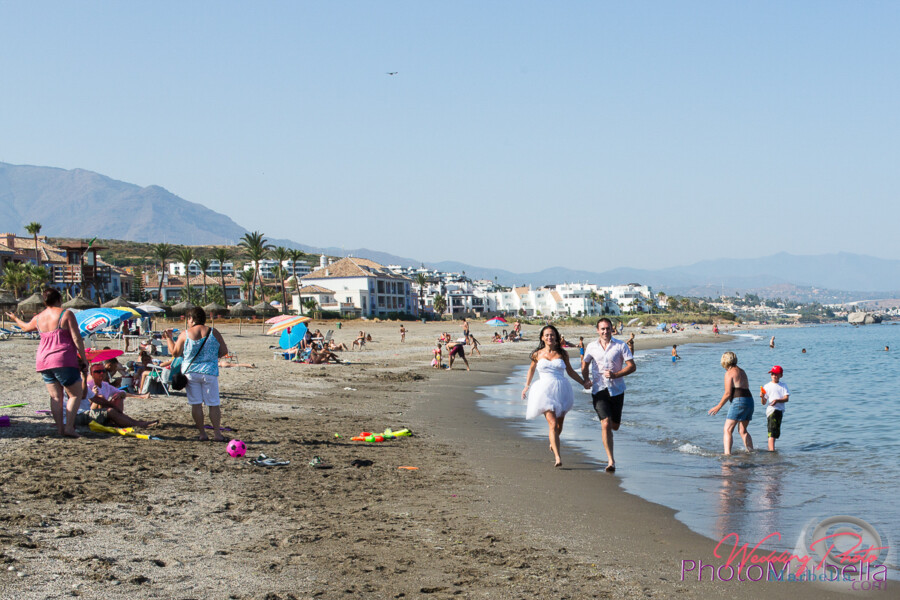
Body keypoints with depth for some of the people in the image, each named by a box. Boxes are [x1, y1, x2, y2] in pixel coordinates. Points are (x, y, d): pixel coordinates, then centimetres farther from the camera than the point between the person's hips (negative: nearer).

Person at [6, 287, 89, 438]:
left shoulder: (39, 318, 11)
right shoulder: (66, 314, -5)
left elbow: (25, 327, 34)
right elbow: (77, 338, -10)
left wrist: (15, 318, 55)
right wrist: (84, 359, -5)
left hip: (43, 360, 6)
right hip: (64, 360, -6)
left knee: (55, 396, 10)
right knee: (76, 394, 1)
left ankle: (59, 427, 3)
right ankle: (69, 427, -11)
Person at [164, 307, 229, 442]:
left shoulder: (185, 334, -3)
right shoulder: (214, 333, 0)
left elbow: (175, 352, 5)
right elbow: (224, 352, 2)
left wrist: (169, 338, 19)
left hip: (191, 372, 0)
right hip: (209, 373, 0)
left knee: (196, 404, 6)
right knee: (213, 404, 5)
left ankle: (202, 433, 6)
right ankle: (217, 433, 2)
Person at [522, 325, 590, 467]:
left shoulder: (562, 353, 7)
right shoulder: (538, 354, 5)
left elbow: (570, 371, 19)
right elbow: (531, 369, 23)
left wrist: (583, 383, 12)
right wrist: (527, 386, 21)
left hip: (561, 390, 2)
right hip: (545, 390, -2)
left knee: (559, 424, 11)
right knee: (552, 424, -15)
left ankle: (553, 444, 43)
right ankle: (557, 457, -19)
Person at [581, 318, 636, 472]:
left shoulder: (621, 346, -3)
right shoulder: (591, 347, 5)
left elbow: (632, 366, -5)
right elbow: (585, 364, 21)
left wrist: (615, 375, -17)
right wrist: (586, 381, 6)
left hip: (616, 389, 0)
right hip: (599, 390, 0)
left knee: (615, 426, 10)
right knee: (605, 424, -13)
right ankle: (611, 461, -11)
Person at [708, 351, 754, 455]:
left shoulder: (729, 373, -5)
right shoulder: (742, 371, 19)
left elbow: (728, 393, -9)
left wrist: (719, 406, -1)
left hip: (738, 401, -8)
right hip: (750, 400, 8)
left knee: (728, 429, -8)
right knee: (743, 430, 18)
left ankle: (727, 453, -21)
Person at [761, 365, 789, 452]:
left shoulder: (783, 386, 11)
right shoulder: (767, 386, 5)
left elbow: (786, 398, -3)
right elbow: (764, 403, 2)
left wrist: (777, 400, -20)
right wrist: (762, 397, -21)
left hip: (780, 410, 4)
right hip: (771, 410, -4)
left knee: (777, 433, 14)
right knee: (772, 432, -16)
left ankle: (770, 448, 28)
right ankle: (771, 450, -23)